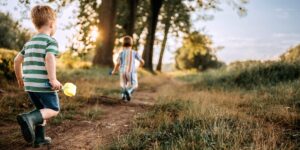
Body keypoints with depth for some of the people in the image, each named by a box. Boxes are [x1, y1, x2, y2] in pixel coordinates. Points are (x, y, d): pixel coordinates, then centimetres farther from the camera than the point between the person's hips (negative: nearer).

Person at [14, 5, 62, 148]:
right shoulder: (51, 41, -7)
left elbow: (17, 60, 20)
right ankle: (29, 118, -17)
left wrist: (20, 79, 31)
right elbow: (49, 58, -25)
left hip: (30, 84, 7)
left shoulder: (29, 42, 16)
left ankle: (39, 138, 20)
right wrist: (53, 79, -27)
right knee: (54, 109, 6)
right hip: (43, 84, -7)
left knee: (42, 109, 22)